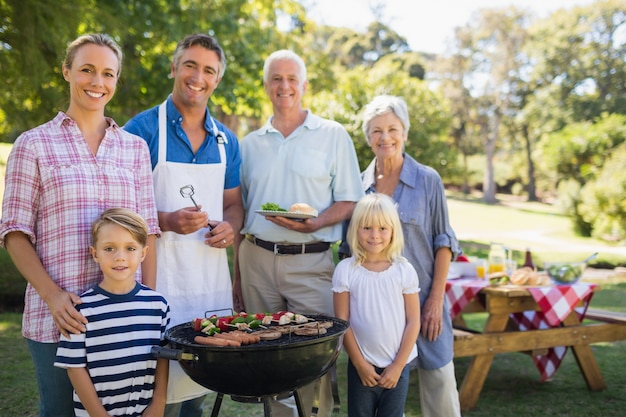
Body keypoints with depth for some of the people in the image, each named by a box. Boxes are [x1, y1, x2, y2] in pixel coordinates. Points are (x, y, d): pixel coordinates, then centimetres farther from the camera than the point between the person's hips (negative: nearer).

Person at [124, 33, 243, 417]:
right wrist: (167, 221, -21)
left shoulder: (227, 141, 12)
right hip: (160, 274, -5)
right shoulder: (143, 129, -4)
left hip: (212, 275, 5)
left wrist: (230, 227, -3)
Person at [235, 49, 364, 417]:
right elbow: (241, 211, 17)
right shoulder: (250, 144, 13)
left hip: (311, 262, -3)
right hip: (257, 259, 3)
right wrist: (238, 272, 11)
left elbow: (349, 202, 1)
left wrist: (314, 224, -18)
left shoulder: (333, 135, 3)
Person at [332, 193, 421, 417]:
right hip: (362, 365, 0)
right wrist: (360, 364, -6)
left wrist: (398, 365, -6)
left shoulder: (404, 270, -5)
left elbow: (413, 321, -3)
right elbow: (342, 322, -5)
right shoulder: (346, 270, -6)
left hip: (398, 365, 0)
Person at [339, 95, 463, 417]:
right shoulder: (359, 185, 5)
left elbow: (443, 243, -1)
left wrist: (437, 297, -8)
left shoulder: (427, 180, -2)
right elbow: (349, 248, 11)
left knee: (438, 381, 1)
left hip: (421, 297, -2)